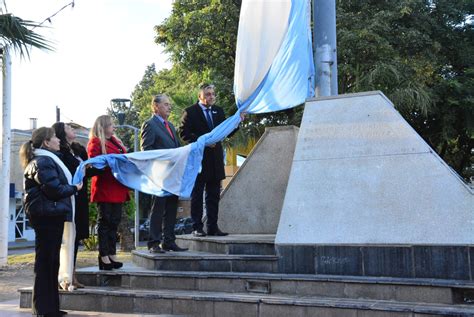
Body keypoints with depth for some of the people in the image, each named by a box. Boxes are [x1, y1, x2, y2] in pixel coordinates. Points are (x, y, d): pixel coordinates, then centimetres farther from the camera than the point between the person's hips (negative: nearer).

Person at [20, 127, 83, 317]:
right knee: (46, 260, -6)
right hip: (47, 215, -11)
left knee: (51, 261, 13)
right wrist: (74, 188, -6)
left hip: (50, 215, 11)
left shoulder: (48, 159, 21)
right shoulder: (43, 162, -13)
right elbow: (54, 189, -19)